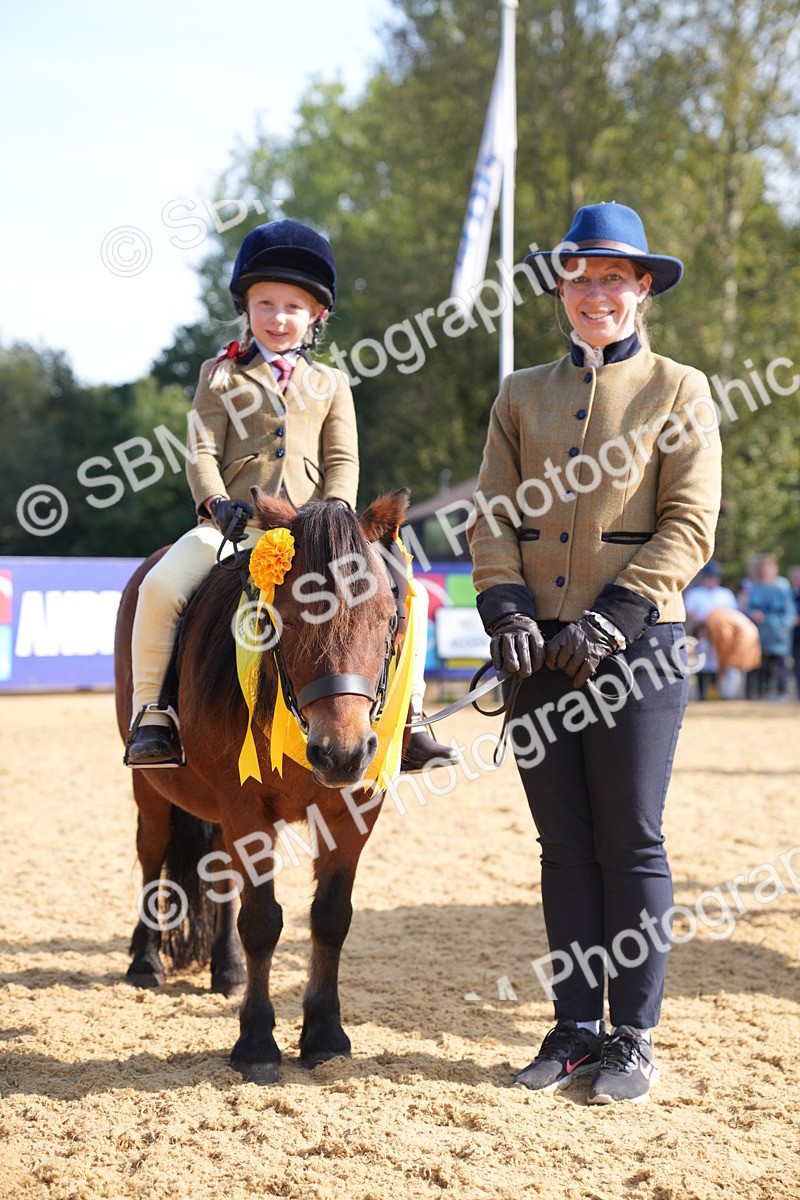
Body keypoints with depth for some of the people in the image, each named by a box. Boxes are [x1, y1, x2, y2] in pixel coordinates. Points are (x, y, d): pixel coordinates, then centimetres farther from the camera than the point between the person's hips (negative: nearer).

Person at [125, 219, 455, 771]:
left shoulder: (331, 385, 17)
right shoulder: (221, 376, 13)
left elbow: (343, 461, 9)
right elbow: (202, 450, 3)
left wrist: (335, 508, -12)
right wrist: (217, 502, -16)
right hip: (235, 522, -2)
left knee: (409, 595, -14)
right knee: (160, 587, -28)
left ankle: (409, 721, -3)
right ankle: (151, 714, -12)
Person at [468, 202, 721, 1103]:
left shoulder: (679, 392, 2)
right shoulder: (522, 395, 13)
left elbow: (689, 528, -6)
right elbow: (492, 515, 8)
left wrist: (608, 620, -15)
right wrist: (507, 612, -9)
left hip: (634, 648, -3)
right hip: (539, 654, 4)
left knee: (630, 846, 0)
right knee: (563, 848, 9)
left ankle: (632, 1039, 10)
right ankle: (574, 1029, 18)